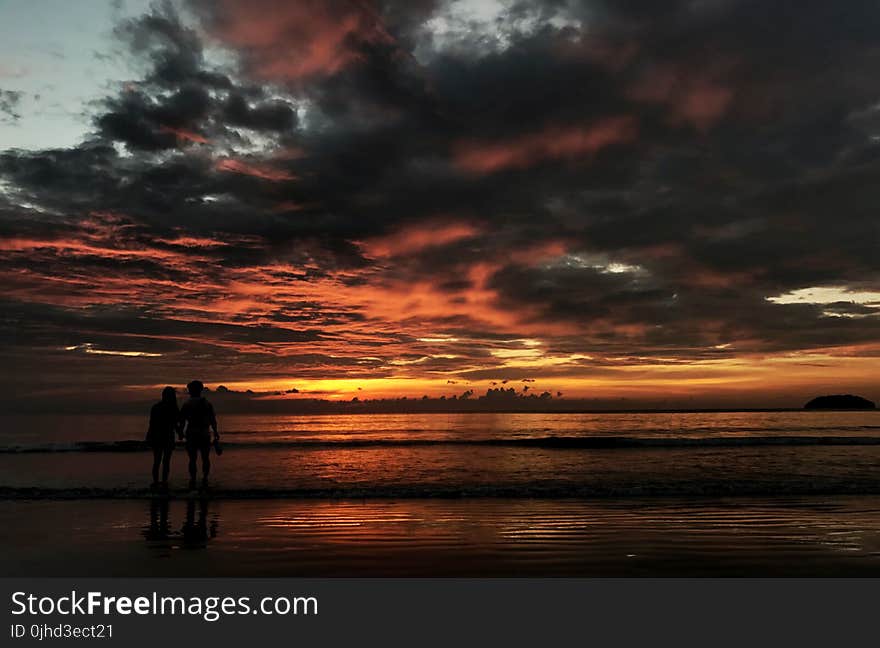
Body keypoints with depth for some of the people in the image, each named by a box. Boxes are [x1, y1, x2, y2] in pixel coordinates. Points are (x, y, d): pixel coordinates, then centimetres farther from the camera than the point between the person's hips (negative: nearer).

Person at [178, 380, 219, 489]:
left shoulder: (186, 405, -1)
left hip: (192, 435, -1)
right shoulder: (207, 404, 2)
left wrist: (180, 432, 11)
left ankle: (193, 480, 0)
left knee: (192, 459, 4)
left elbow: (182, 421, -2)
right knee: (205, 458, 12)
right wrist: (215, 433, 10)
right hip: (205, 434, 1)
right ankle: (205, 478, 7)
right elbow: (213, 420, 2)